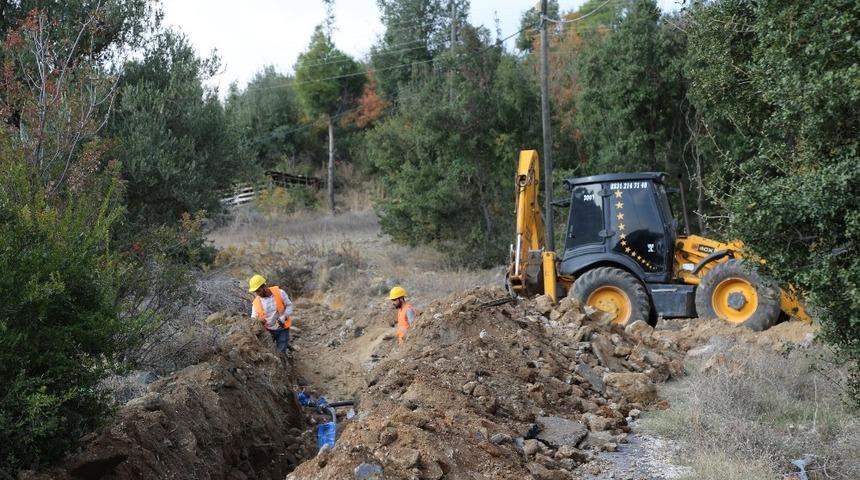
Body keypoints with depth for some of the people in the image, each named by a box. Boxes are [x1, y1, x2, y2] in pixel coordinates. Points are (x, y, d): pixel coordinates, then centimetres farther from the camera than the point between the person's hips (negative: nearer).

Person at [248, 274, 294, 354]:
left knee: (281, 352, -3)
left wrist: (283, 318, -18)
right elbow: (254, 318, -3)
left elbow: (289, 305, -5)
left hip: (283, 328, -3)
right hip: (269, 331, 3)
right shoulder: (256, 302, -8)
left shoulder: (279, 293, -14)